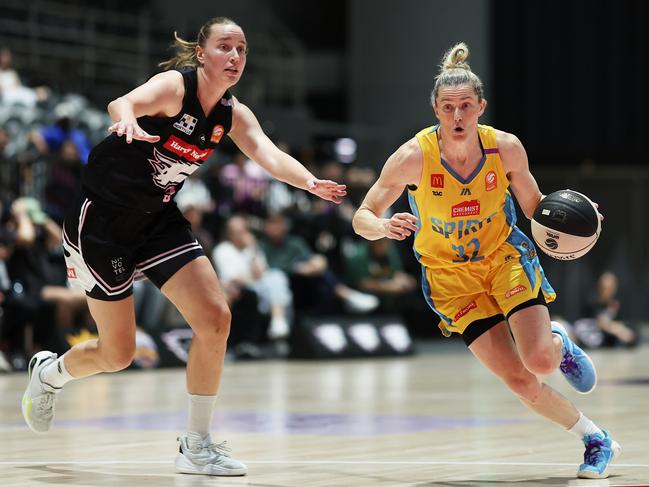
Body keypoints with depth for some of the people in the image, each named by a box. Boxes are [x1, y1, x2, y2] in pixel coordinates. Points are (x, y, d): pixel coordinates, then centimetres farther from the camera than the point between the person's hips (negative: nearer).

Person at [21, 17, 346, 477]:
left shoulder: (234, 114, -1)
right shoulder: (175, 85, -20)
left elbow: (269, 154, -18)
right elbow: (122, 103, -40)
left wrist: (310, 182, -40)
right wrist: (128, 122, -65)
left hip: (157, 219, 6)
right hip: (100, 218, -6)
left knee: (215, 319, -9)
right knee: (117, 355, 2)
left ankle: (198, 445, 2)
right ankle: (48, 372, 36)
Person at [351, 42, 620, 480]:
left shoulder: (506, 148, -15)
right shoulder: (414, 157, -21)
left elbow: (534, 207, 2)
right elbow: (362, 217, -15)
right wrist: (385, 226, -38)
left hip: (505, 256, 1)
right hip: (450, 275, -1)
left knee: (540, 362, -20)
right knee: (517, 379, -10)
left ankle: (559, 343, 19)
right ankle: (595, 439, 11)